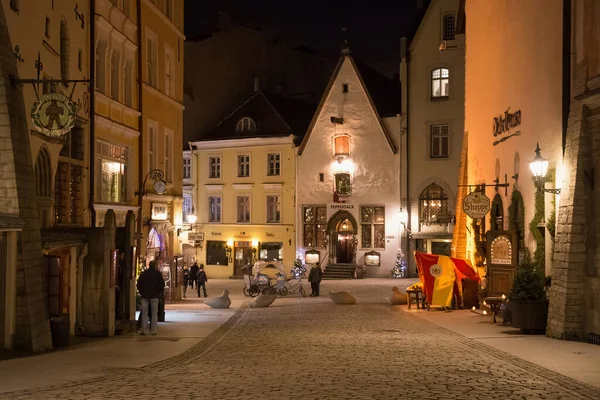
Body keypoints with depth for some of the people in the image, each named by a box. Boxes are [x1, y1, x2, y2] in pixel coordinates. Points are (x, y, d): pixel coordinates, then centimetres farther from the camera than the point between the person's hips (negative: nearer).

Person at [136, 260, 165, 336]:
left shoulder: (143, 273, 3)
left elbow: (138, 284, 4)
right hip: (154, 296, -1)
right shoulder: (158, 274, -1)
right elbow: (162, 284, -2)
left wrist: (142, 292, 13)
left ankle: (144, 331, 1)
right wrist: (159, 293, 9)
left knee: (144, 314, 6)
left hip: (145, 296, 1)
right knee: (154, 314, 5)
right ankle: (153, 331, 2)